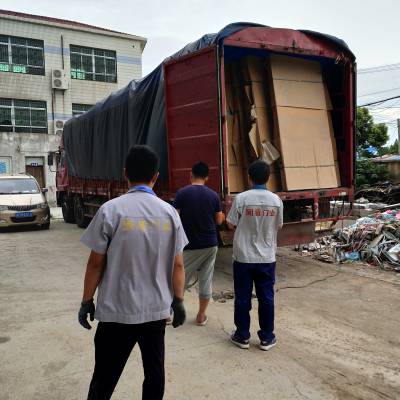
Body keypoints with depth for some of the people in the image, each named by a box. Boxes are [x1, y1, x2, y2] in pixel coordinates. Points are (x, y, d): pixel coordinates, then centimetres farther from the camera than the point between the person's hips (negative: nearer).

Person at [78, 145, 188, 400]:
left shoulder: (111, 210, -10)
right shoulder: (170, 212, -2)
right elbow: (178, 265, 1)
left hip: (117, 311, -2)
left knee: (105, 378, 11)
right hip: (157, 309, 3)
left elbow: (96, 263, -7)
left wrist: (87, 301, 5)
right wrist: (179, 301, 12)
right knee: (154, 371, 15)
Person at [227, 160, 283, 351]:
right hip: (267, 257, 2)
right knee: (266, 298, 12)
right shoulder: (276, 200, -5)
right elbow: (279, 225, 6)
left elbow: (231, 224, -4)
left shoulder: (241, 198, -13)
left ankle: (242, 336, 21)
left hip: (244, 257, -2)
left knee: (242, 298, 10)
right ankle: (266, 338, 21)